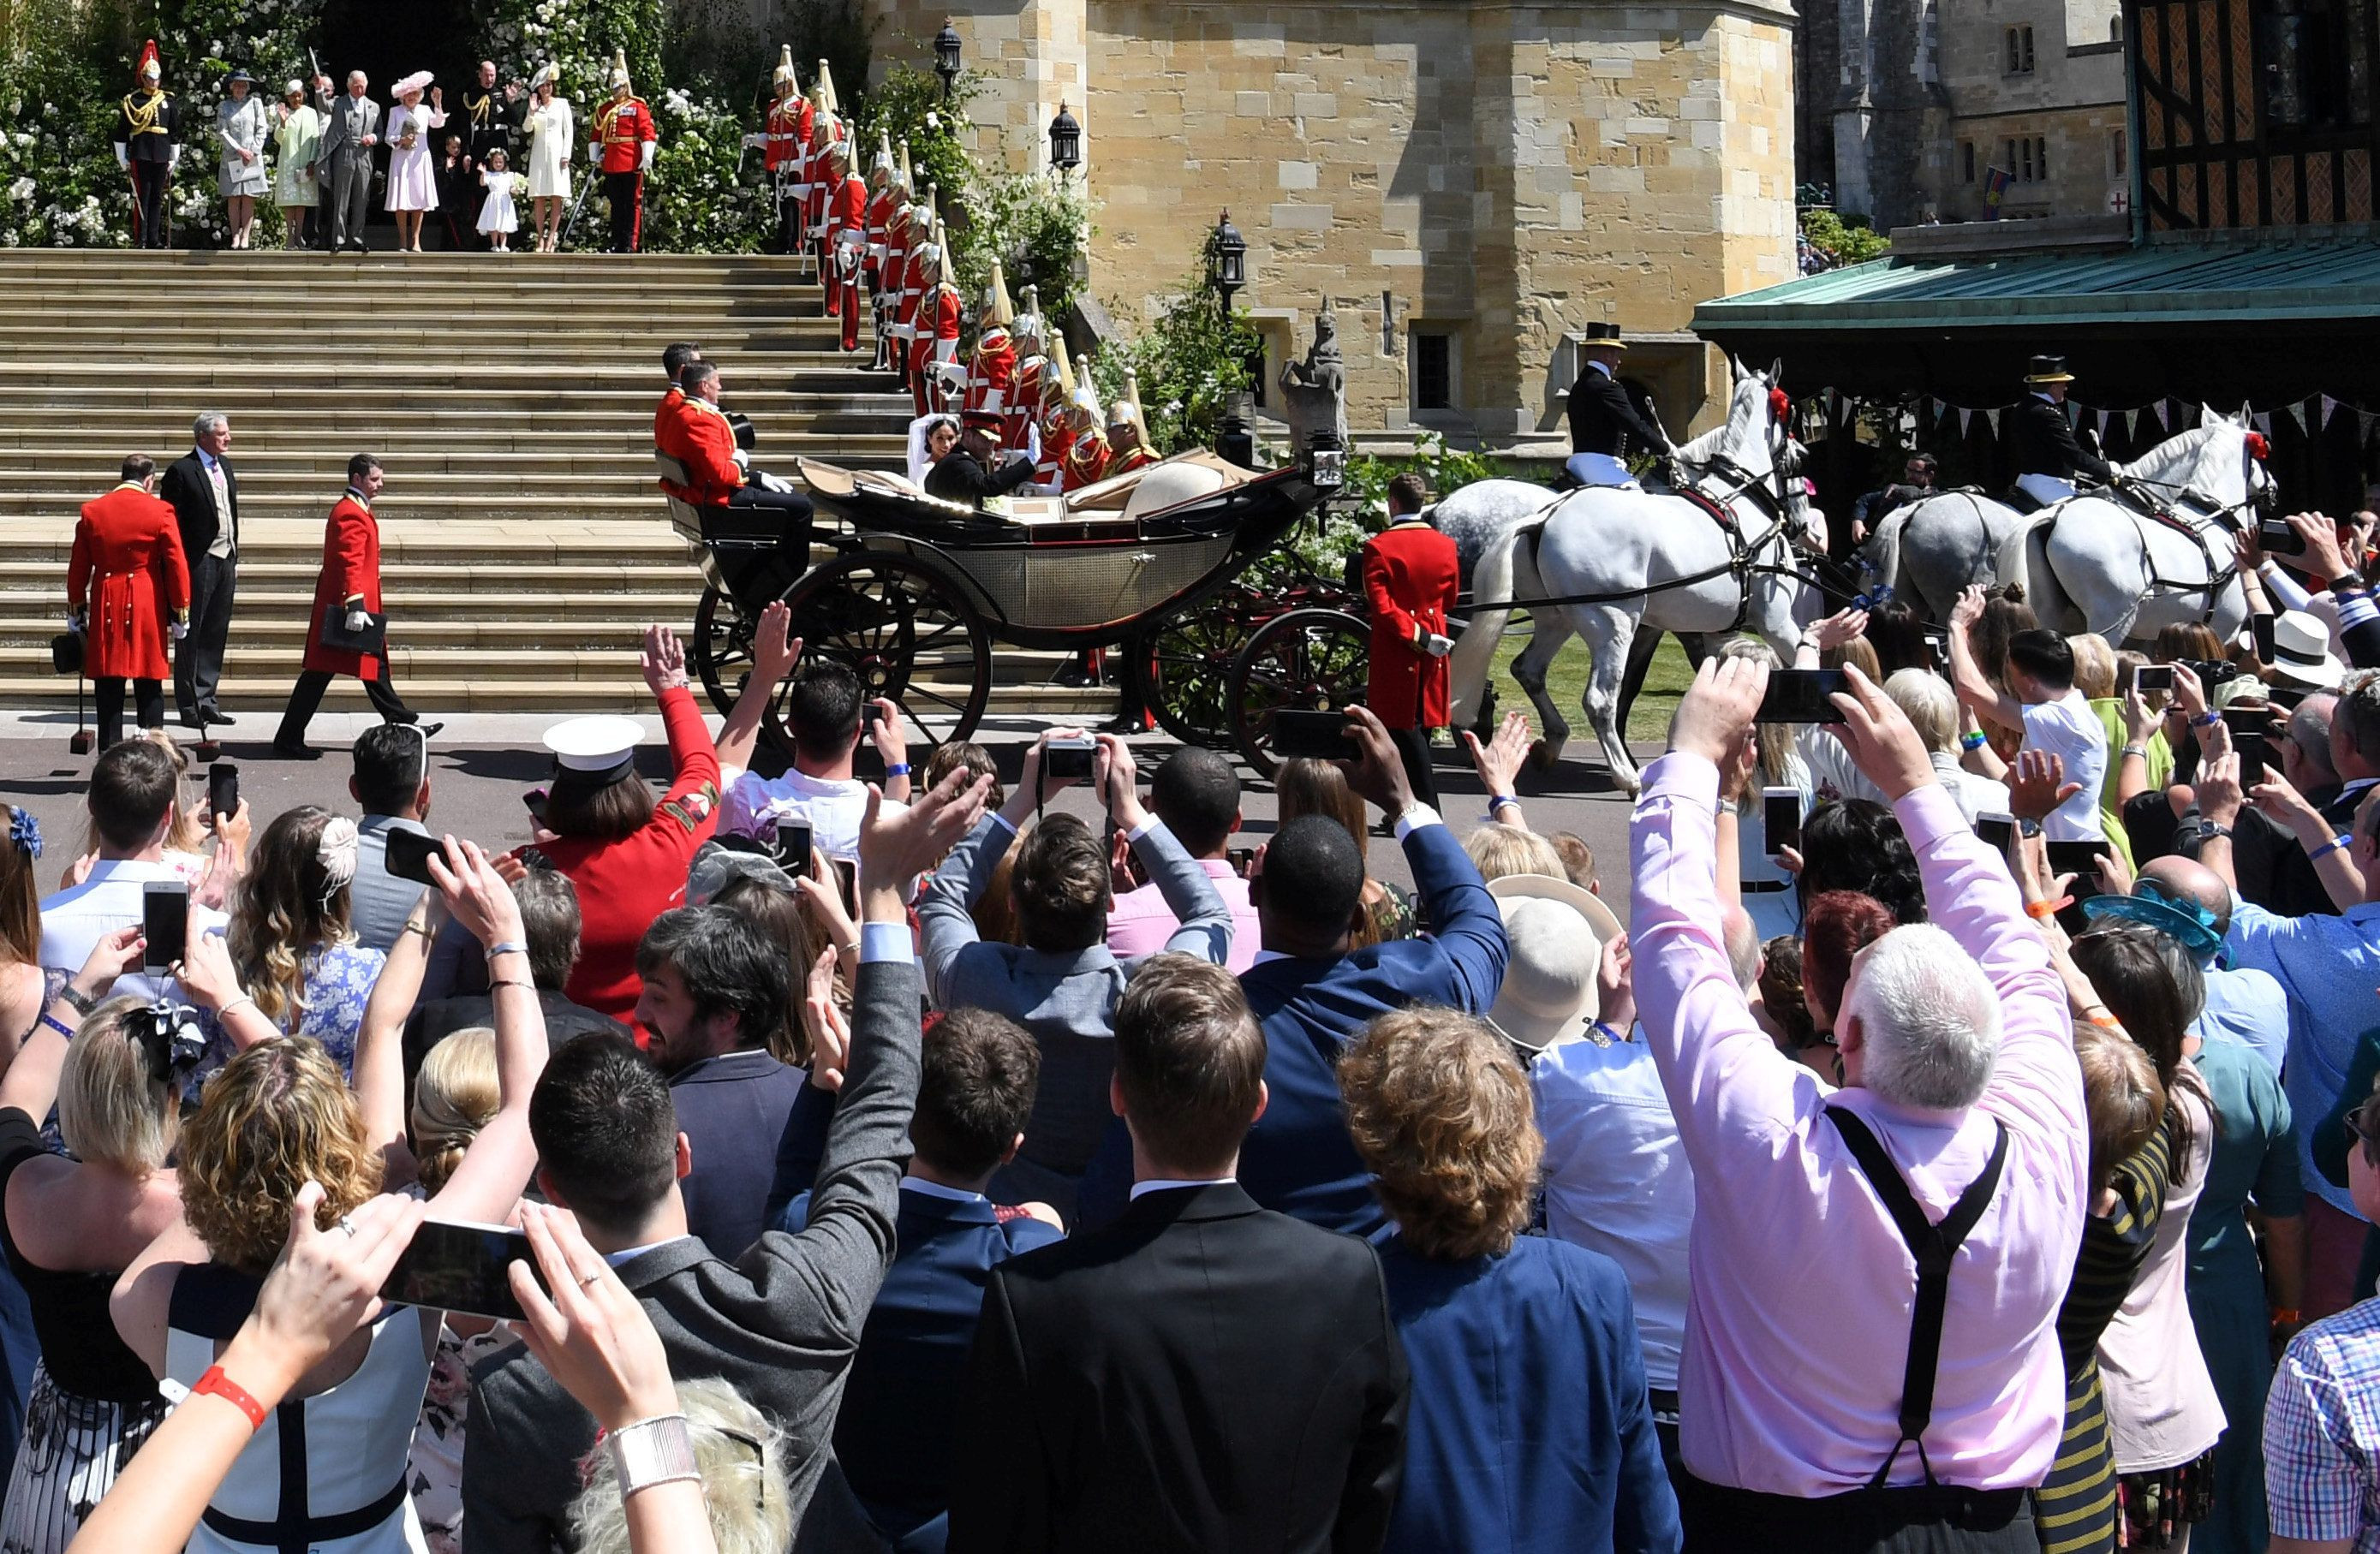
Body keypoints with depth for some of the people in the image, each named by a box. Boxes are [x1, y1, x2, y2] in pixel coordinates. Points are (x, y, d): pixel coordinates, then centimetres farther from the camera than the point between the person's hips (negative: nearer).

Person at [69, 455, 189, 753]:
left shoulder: (92, 511, 3)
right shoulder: (160, 512, -4)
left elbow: (78, 568, 8)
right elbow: (177, 565, -5)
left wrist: (76, 611, 17)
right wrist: (181, 613, 3)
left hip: (105, 607, 2)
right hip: (148, 606, -2)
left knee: (108, 685, 5)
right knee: (149, 685, 4)